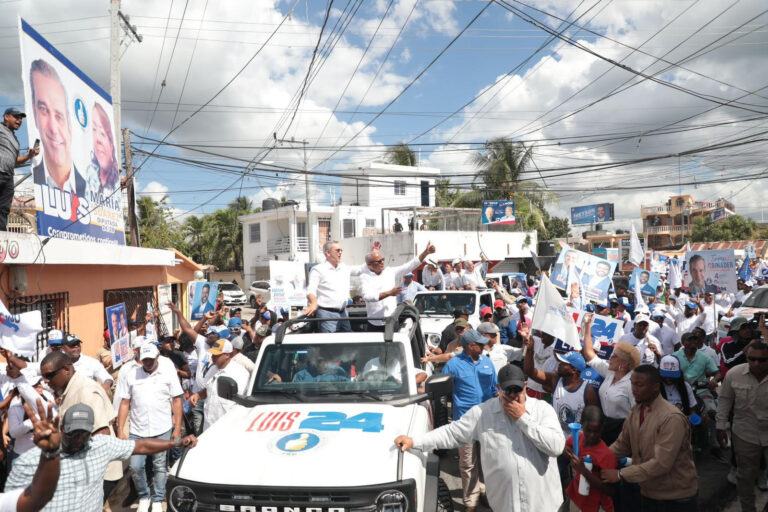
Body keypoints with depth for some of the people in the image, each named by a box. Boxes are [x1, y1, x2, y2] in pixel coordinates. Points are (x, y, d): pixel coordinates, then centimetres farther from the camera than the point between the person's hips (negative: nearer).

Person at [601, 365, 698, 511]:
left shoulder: (671, 418, -25)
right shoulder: (634, 412, 0)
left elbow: (661, 463, -29)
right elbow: (621, 445, 5)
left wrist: (621, 474, -26)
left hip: (677, 497, -6)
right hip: (648, 493, 6)